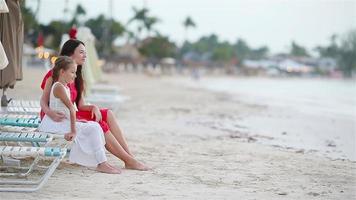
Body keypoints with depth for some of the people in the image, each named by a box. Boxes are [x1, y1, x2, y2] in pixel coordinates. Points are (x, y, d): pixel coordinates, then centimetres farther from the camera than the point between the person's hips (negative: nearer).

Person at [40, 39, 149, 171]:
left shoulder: (77, 77, 16)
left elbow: (81, 106, 10)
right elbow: (43, 101, -15)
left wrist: (94, 107, -12)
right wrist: (50, 113, -36)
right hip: (59, 118, -8)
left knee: (107, 114, -10)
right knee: (99, 125, -22)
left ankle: (129, 156, -18)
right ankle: (129, 160, -18)